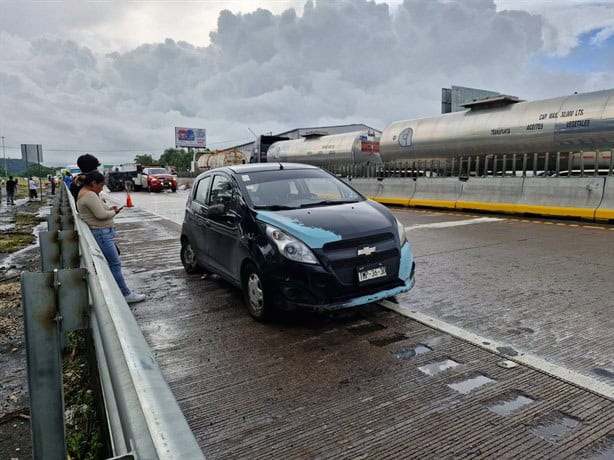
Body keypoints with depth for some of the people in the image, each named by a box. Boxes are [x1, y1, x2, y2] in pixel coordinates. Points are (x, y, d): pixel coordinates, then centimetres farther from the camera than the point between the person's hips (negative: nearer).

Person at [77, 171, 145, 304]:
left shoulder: (84, 193, 17)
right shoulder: (90, 195, -18)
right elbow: (101, 215, -24)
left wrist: (109, 209, 8)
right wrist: (113, 212, -4)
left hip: (101, 233, 11)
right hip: (101, 233, -11)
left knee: (113, 262, 14)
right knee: (115, 264, -8)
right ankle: (126, 294, -4)